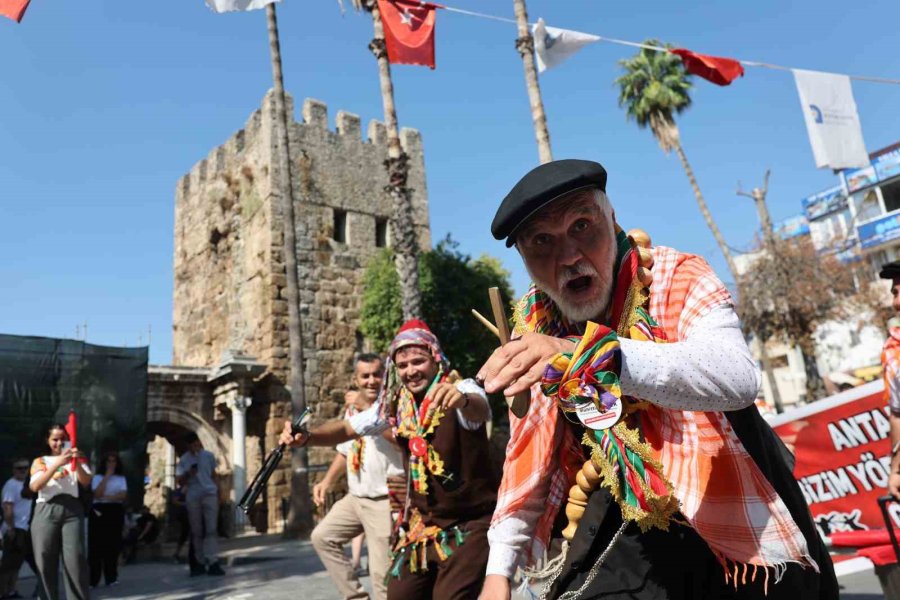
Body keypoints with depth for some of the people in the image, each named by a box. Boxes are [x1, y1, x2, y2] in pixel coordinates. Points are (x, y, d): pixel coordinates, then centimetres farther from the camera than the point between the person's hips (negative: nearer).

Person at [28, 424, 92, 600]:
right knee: (45, 559, -1)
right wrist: (57, 464, -16)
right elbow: (35, 486, -4)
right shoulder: (40, 461, 14)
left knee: (75, 557, -10)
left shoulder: (78, 459, 17)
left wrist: (76, 462, -16)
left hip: (71, 509, 0)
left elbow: (86, 482, 1)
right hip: (46, 511, 0)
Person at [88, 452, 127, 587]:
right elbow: (97, 494, -10)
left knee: (113, 544, 1)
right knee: (96, 545, -6)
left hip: (115, 511, 2)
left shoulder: (121, 478, 11)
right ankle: (92, 579, -3)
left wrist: (106, 497, -12)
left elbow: (123, 495, -2)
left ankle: (111, 577, 8)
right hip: (99, 511, -1)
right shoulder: (97, 477, 6)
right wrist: (107, 476, -8)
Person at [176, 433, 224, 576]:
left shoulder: (209, 456, 5)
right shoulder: (184, 460, 4)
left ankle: (213, 563, -13)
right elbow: (180, 481, 3)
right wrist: (188, 474, -18)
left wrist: (218, 493, 16)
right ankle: (200, 563, 12)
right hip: (192, 498, 1)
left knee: (211, 530, -8)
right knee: (196, 532, 6)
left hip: (210, 494, -1)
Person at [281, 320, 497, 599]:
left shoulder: (461, 389, -17)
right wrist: (306, 437, -15)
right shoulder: (395, 403, 0)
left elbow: (480, 409, -39)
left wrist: (462, 400, -62)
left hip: (470, 523, -5)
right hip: (422, 522, 5)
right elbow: (347, 428, 5)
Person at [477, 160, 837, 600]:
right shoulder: (533, 323, -6)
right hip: (622, 513, 3)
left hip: (723, 510, -2)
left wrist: (595, 355, -51)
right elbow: (530, 454, 1)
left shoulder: (675, 278, -18)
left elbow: (738, 378, -37)